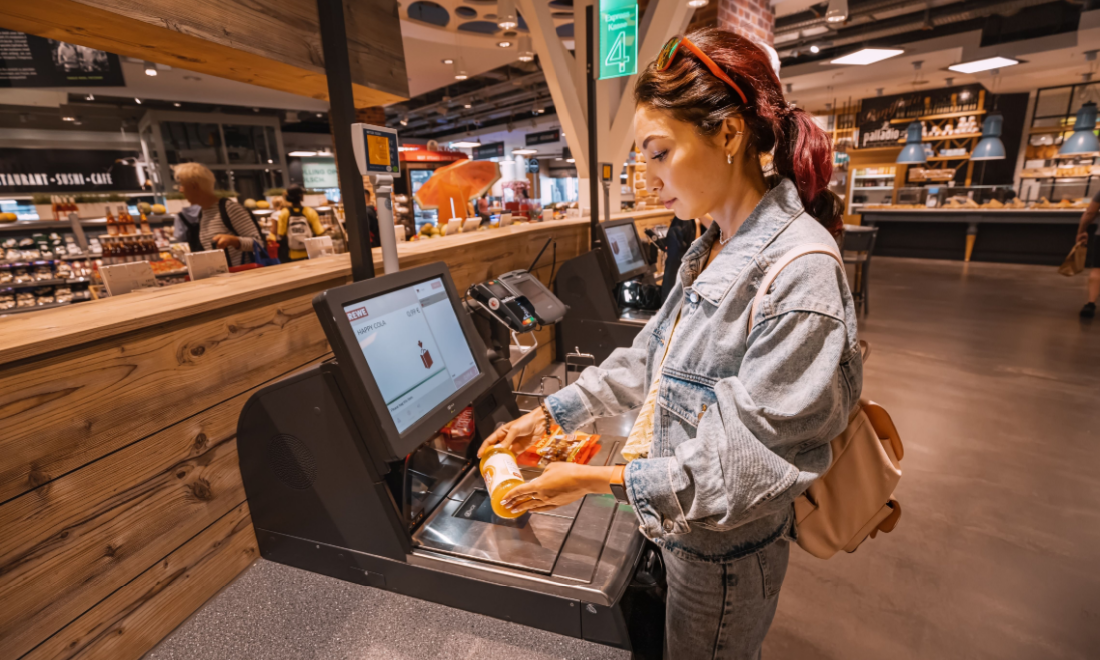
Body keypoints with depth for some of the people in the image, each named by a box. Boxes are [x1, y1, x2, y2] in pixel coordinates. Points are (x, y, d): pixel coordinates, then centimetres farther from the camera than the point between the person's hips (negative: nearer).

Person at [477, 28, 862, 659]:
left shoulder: (802, 272, -29)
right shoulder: (710, 251, -1)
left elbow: (753, 464, -26)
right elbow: (650, 356, 5)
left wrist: (600, 480, -24)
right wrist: (549, 413, 3)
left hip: (726, 548, -7)